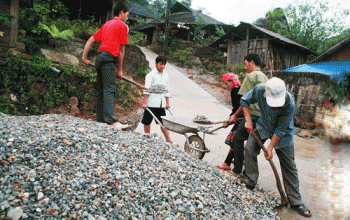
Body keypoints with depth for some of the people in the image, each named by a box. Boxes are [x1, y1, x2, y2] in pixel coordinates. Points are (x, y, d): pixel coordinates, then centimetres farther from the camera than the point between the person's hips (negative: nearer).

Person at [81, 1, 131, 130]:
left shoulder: (106, 24, 27)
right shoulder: (122, 25, 5)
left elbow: (91, 40, 21)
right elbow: (121, 50, 3)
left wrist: (84, 57, 18)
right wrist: (120, 69, 7)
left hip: (100, 57, 8)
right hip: (109, 58, -8)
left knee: (101, 90, 8)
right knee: (109, 89, -19)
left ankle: (101, 120, 9)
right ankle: (112, 121, -27)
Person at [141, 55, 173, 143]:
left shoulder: (166, 76, 12)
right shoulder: (150, 75, -5)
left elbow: (167, 90, 18)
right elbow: (146, 89, -8)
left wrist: (167, 102, 16)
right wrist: (145, 102, -12)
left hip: (161, 104, 4)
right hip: (151, 103, -4)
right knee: (147, 121, 5)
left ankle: (168, 140, 8)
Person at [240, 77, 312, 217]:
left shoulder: (290, 104, -34)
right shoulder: (259, 90, -27)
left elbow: (281, 129, -24)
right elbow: (244, 101, -6)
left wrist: (270, 147, -19)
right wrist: (248, 120, -15)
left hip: (283, 134, -3)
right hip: (263, 127, 3)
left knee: (288, 165, 1)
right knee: (249, 149, -12)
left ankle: (295, 201, 13)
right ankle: (249, 182, 7)